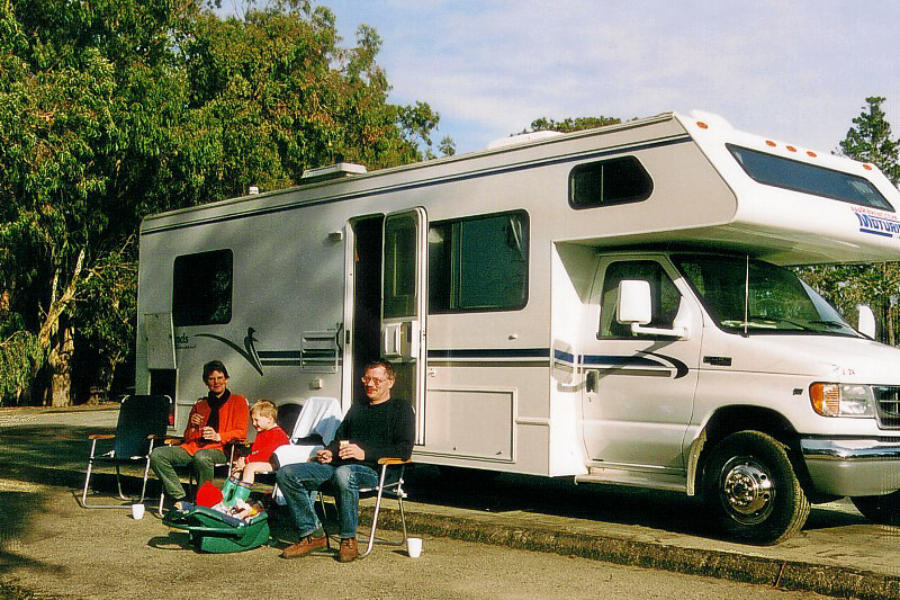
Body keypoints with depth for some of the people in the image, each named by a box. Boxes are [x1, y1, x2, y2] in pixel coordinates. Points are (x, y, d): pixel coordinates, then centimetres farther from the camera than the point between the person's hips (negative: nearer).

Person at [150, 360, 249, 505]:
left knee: (201, 457, -41)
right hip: (193, 447, 5)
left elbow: (241, 433, 3)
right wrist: (192, 427, 2)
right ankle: (179, 498, -24)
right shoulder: (200, 405, 27)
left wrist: (218, 436, -14)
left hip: (219, 450, -5)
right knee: (157, 454, -19)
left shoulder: (237, 401, 14)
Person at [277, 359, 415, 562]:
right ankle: (312, 534, -9)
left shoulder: (400, 409, 9)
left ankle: (349, 540, -25)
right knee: (286, 474, -11)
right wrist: (329, 452, 10)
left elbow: (404, 450, -4)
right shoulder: (357, 408, 30)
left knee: (343, 474, -43)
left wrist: (365, 453, -14)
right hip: (337, 464, 7)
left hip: (373, 470, -7)